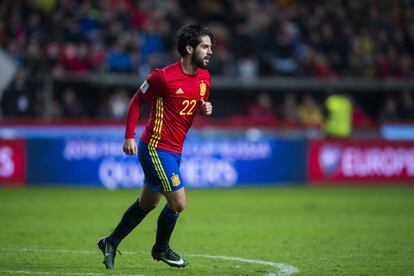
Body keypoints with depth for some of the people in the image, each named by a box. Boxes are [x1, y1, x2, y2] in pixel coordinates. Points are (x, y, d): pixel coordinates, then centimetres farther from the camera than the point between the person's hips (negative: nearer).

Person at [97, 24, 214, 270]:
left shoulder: (204, 77, 4)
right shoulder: (164, 77, -18)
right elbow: (136, 102, -7)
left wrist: (205, 109, -5)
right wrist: (129, 137, -11)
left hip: (174, 151, 8)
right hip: (155, 148, -8)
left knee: (148, 203, 17)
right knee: (178, 202, -7)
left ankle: (111, 243, 32)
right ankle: (161, 249, 18)